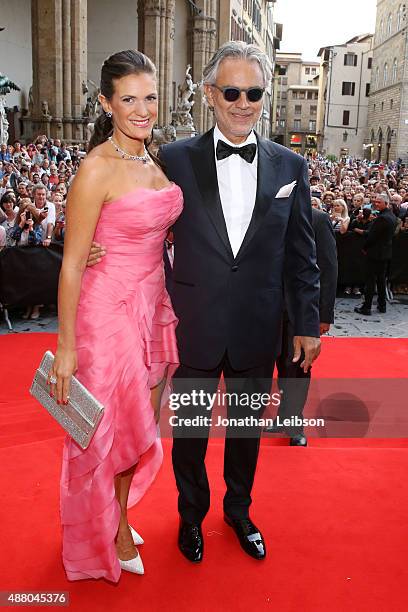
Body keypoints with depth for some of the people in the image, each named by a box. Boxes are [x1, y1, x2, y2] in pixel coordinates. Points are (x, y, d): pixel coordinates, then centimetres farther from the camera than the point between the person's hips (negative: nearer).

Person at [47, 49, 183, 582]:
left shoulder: (157, 160, 6)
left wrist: (163, 307, 14)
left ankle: (120, 518, 44)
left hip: (153, 307, 7)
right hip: (107, 312, -7)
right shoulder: (97, 168, -16)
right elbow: (72, 263, -15)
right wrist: (65, 346, -14)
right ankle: (105, 535, 38)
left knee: (139, 424, 19)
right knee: (105, 430, 11)